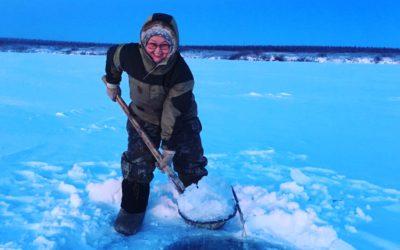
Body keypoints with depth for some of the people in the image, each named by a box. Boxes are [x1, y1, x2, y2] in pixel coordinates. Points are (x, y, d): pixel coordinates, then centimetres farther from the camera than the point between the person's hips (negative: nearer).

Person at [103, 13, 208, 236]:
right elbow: (112, 54, 2)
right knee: (137, 163, -7)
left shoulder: (182, 74, -33)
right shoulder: (130, 54, -24)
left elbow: (174, 115, -28)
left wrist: (169, 149, -22)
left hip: (181, 120, -1)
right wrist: (112, 83, 13)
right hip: (143, 117, 2)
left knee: (191, 165, -2)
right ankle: (132, 209, 10)